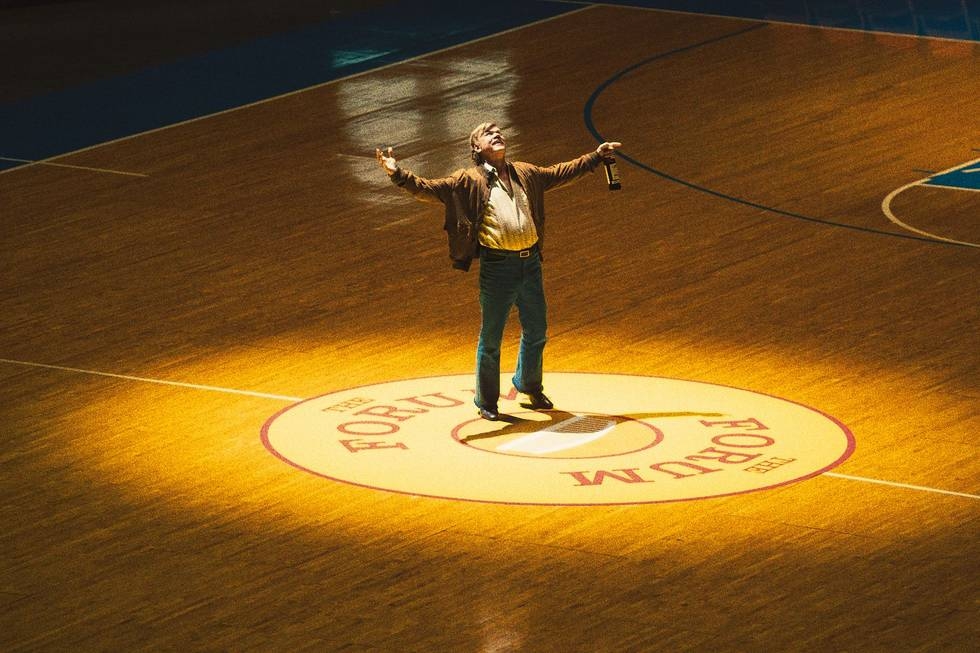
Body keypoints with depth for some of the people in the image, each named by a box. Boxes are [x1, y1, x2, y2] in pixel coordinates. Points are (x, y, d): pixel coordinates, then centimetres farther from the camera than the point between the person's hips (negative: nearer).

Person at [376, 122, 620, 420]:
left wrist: (596, 157, 32)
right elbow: (430, 189, -12)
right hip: (497, 267, -5)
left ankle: (529, 387, 41)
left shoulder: (525, 173, 12)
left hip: (530, 263, 5)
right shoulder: (469, 180, -5)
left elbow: (561, 173, 27)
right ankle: (486, 401, 18)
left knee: (536, 332, 18)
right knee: (491, 339, 4)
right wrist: (398, 174, -27)